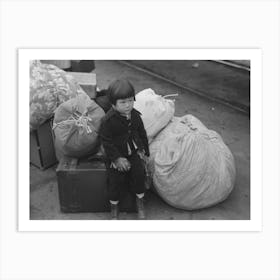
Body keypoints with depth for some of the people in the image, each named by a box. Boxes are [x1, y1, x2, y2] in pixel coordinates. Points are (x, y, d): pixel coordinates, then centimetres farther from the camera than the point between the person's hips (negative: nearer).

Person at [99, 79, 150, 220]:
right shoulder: (108, 120, -20)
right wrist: (117, 158, -18)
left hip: (133, 152, 4)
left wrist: (143, 149, 5)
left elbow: (142, 133, 9)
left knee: (139, 173, -6)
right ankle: (114, 208, 27)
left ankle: (140, 204, 20)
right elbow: (106, 141, -16)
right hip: (116, 155, -3)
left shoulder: (135, 115, -4)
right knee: (116, 180, 1)